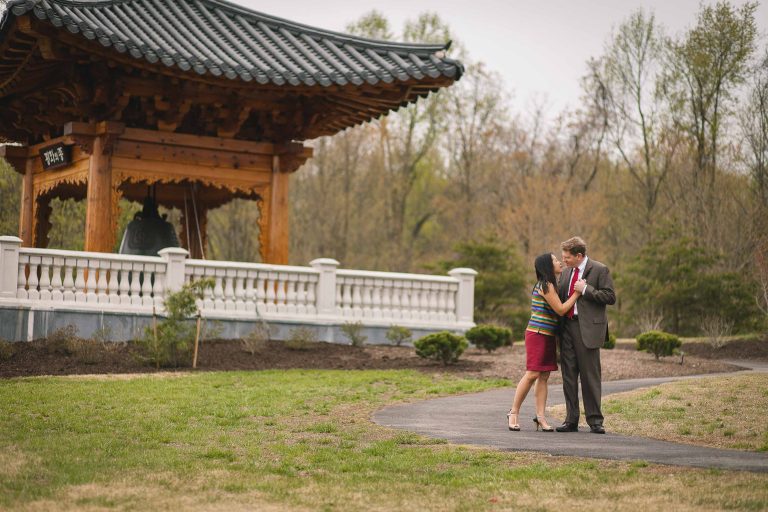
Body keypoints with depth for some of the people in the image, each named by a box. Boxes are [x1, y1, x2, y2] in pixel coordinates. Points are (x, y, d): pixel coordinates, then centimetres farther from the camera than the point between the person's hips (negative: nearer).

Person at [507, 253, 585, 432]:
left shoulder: (549, 284, 17)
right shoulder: (546, 286, -13)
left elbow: (558, 309, 18)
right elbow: (560, 310, -13)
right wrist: (577, 293, -8)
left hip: (547, 336, 9)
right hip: (537, 334, -9)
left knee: (544, 376, 4)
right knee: (532, 375, -10)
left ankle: (540, 417, 2)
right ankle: (513, 413, -2)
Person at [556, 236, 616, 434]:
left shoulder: (599, 270, -5)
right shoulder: (567, 273, 16)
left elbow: (610, 297, -10)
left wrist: (586, 289, -14)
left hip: (588, 328, -7)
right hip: (567, 327, 7)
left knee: (590, 375, -2)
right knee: (569, 375, 7)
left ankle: (595, 420, 6)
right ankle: (571, 420, 13)